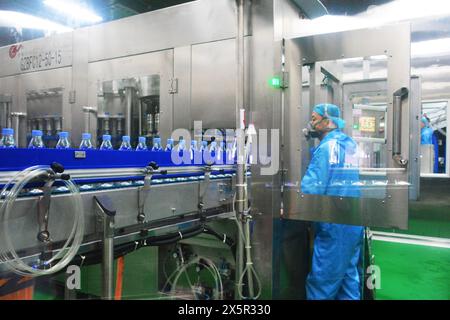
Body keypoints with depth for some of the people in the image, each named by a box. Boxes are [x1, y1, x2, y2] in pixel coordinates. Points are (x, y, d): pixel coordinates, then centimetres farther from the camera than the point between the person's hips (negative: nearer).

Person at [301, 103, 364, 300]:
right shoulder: (351, 144, 12)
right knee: (349, 275, 17)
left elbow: (311, 187, -22)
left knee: (321, 282, -1)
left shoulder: (327, 147, -15)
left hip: (334, 225, -9)